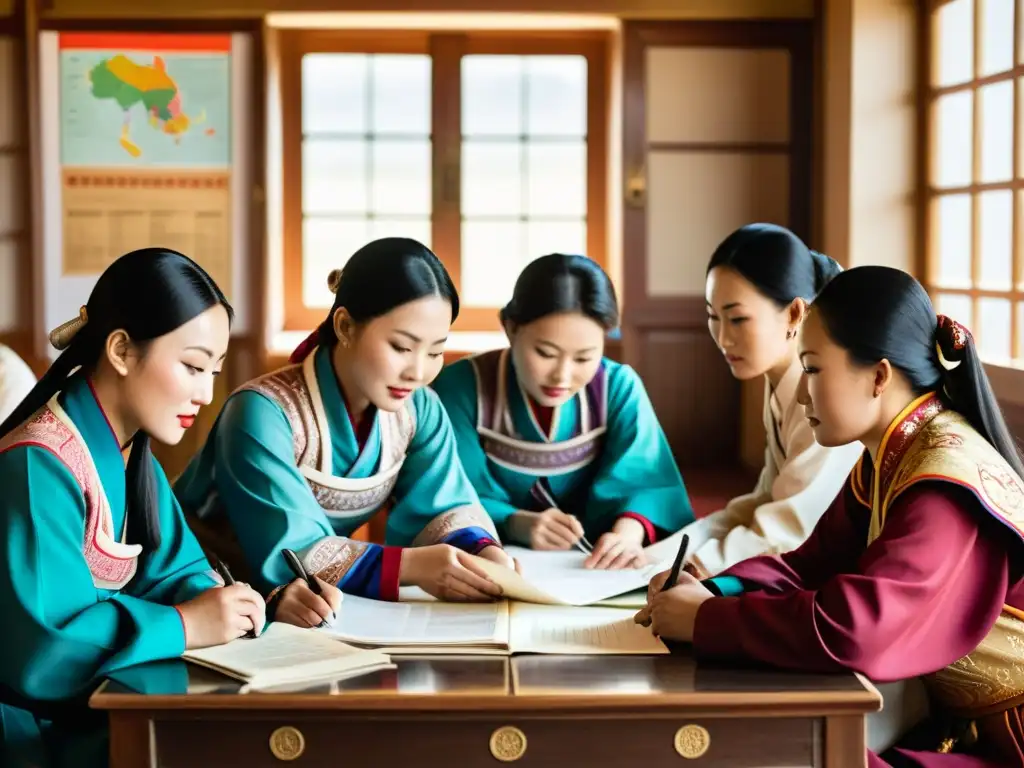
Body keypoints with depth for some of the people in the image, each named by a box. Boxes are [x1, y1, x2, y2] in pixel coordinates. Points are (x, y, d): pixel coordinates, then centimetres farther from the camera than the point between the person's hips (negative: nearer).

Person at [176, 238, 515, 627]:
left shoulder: (419, 409, -4)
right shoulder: (263, 413, -24)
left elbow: (442, 507, -4)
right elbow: (284, 553, -28)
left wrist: (483, 553, -26)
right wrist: (410, 565, -37)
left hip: (320, 609, 4)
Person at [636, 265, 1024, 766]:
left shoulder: (949, 484, -25)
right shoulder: (885, 462, 5)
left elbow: (850, 629, -35)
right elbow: (813, 565, 11)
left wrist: (704, 620, -23)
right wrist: (714, 592, -9)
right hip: (960, 724, 8)